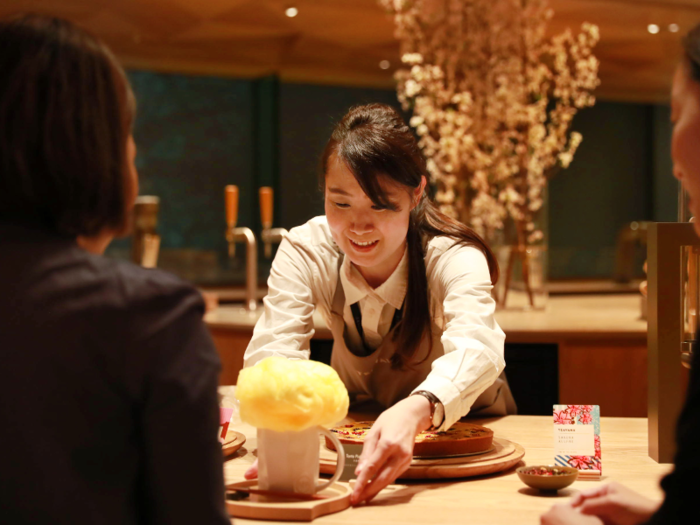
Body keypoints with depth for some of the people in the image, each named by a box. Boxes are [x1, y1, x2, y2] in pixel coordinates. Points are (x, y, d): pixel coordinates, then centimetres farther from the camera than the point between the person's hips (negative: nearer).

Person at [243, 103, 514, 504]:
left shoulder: (455, 258, -24)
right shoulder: (305, 251, -17)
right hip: (356, 430, 1)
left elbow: (476, 349, -42)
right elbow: (272, 350, -28)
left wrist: (414, 412, -64)